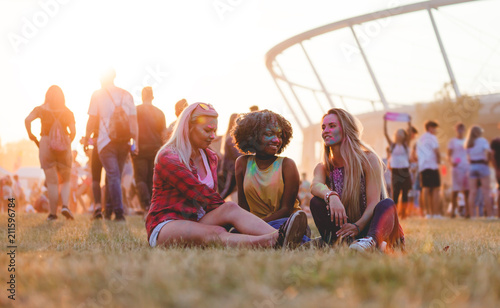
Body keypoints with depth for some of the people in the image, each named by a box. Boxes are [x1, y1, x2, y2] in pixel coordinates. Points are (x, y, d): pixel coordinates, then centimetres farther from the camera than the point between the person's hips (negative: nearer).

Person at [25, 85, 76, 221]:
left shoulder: (41, 109, 3)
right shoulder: (67, 112, 4)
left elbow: (28, 120, -13)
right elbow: (73, 132, -4)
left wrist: (30, 135, 2)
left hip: (46, 145, 0)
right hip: (64, 147, 0)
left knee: (52, 181, 3)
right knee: (65, 180, 11)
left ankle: (53, 213, 3)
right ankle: (65, 205, -11)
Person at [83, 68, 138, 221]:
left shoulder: (97, 95, 2)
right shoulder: (127, 95, 10)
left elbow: (92, 119, 0)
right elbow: (133, 119, 6)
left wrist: (87, 137, 11)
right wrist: (135, 141, 7)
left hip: (106, 140, -4)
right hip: (124, 140, 4)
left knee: (113, 176, -6)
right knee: (115, 175, 14)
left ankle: (119, 211, -16)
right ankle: (108, 210, 22)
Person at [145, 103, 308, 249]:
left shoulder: (210, 157, 15)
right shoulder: (168, 158, -10)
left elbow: (210, 200, 8)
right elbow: (201, 194, -17)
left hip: (196, 221, 7)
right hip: (164, 226, -6)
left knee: (230, 208, -25)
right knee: (215, 233, -36)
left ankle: (280, 237, -49)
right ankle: (269, 241, -62)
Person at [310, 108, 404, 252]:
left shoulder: (368, 159, -3)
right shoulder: (323, 168, 8)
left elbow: (373, 202, -13)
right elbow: (315, 185, -17)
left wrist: (358, 226, -32)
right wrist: (331, 196, -41)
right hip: (345, 227, 3)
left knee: (387, 204, -32)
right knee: (316, 202, -20)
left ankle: (371, 240, -61)